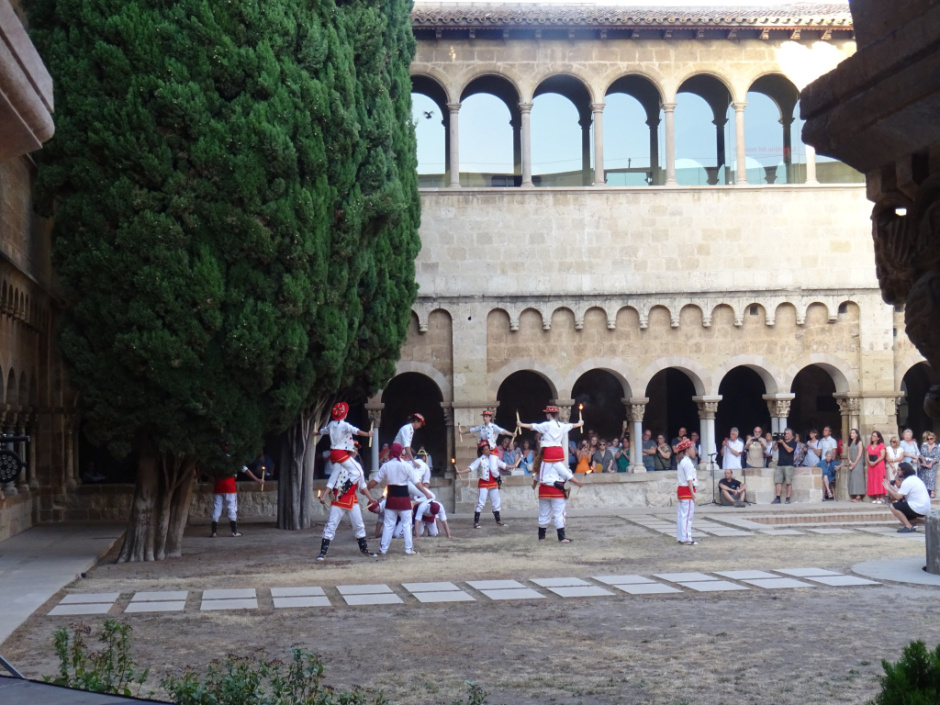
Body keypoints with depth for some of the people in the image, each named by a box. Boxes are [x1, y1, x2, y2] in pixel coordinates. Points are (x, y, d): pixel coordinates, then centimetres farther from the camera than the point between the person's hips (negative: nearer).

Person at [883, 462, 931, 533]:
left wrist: (888, 488, -8)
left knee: (893, 507, -14)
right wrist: (890, 487, 11)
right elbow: (900, 493, 15)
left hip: (918, 508, -10)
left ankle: (908, 527, -16)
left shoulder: (907, 481, -16)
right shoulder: (914, 478, 16)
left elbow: (898, 497, -19)